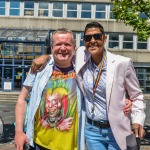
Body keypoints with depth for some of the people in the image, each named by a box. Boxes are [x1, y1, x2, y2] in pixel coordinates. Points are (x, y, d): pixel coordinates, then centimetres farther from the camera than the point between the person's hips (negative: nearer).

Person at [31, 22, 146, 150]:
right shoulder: (81, 56, -4)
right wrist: (46, 57, 0)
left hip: (117, 131, -2)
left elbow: (136, 96, -2)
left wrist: (138, 121, -15)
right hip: (92, 129, 3)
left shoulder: (123, 63, -12)